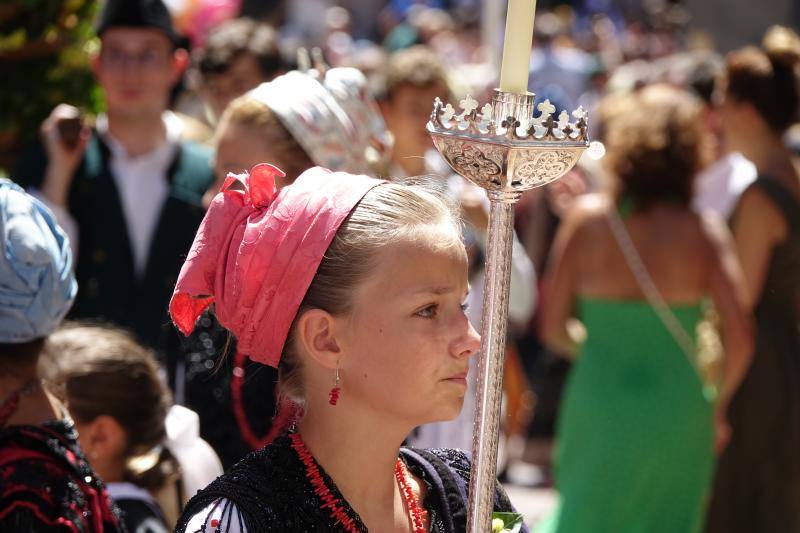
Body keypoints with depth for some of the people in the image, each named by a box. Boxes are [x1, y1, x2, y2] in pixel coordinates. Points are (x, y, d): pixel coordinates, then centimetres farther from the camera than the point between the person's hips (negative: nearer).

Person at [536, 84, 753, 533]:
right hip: (678, 408, -1)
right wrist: (719, 406, 3)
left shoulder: (588, 218, -6)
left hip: (599, 407, 1)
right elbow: (740, 338, -14)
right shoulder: (704, 231, -9)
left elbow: (554, 327, -6)